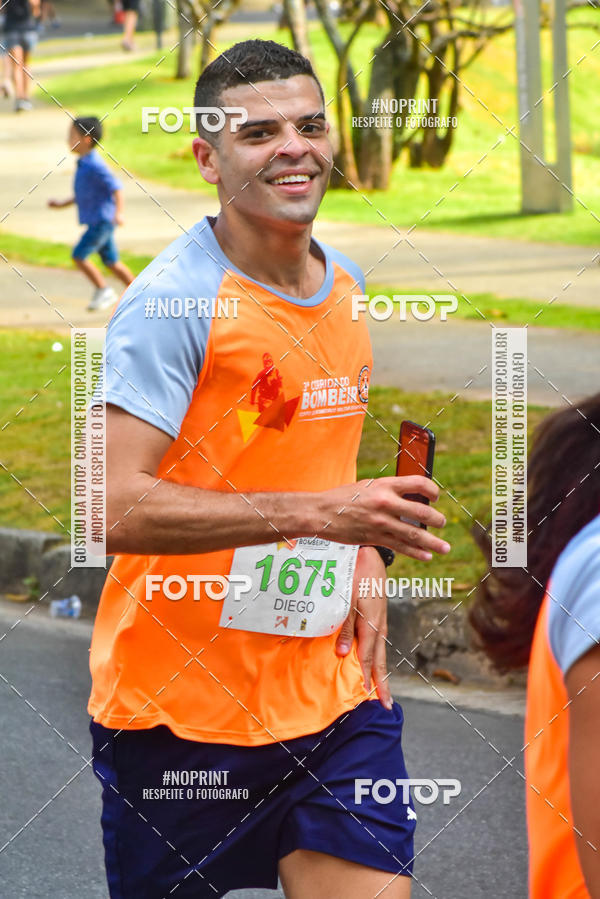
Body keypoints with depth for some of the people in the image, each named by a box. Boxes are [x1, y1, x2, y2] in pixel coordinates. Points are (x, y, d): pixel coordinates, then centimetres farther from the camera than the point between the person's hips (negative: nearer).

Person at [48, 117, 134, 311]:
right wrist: (62, 204, 21)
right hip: (97, 222, 10)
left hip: (102, 220, -10)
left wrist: (119, 212, -35)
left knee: (79, 255, -9)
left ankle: (103, 290, 2)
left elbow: (116, 188, -23)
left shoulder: (95, 166, -18)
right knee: (111, 262, 13)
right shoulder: (84, 164, 13)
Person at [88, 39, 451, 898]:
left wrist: (367, 552, 6)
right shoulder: (172, 303, -16)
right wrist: (321, 513, -29)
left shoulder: (346, 284, 9)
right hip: (179, 702, -6)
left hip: (332, 692, 6)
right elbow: (116, 508, -25)